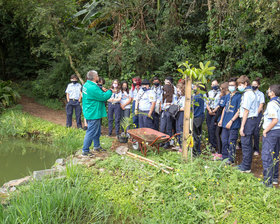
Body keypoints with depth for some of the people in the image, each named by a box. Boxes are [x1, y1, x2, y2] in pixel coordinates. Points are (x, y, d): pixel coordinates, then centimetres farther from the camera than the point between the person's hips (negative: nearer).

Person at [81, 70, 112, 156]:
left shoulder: (87, 84, 7)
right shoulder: (93, 88, -25)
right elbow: (103, 97, -20)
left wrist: (102, 91, 4)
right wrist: (110, 91, -5)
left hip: (90, 112, 11)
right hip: (93, 113, -11)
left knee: (97, 130, 21)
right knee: (91, 132, -3)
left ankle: (97, 146, 35)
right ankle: (85, 150, 5)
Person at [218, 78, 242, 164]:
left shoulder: (239, 96, -8)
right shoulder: (227, 96, 13)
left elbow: (239, 111, -12)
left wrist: (231, 121, -16)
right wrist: (221, 120, 16)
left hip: (233, 124, -7)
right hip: (225, 124, 7)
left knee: (231, 142, 0)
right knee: (224, 141, 12)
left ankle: (231, 159, 11)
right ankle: (224, 157, 25)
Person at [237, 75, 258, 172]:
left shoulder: (247, 94, -14)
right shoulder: (251, 92, 17)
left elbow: (246, 111, -18)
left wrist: (242, 126, -18)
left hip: (248, 120, -10)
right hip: (252, 119, 10)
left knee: (245, 143, -5)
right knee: (247, 143, 16)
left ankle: (246, 167, 1)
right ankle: (245, 164, 25)